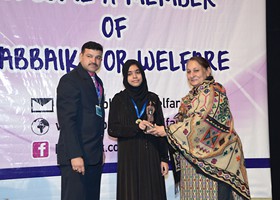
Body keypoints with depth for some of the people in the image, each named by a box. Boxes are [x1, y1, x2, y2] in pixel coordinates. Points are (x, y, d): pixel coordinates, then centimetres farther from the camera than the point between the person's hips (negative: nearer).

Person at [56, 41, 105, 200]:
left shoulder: (97, 82, 18)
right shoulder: (69, 80, -8)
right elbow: (67, 120, -16)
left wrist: (100, 149, 18)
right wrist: (75, 155, -21)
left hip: (94, 156, 8)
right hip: (76, 154, -8)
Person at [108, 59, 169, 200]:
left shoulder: (153, 98, 9)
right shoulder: (119, 99, 3)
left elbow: (161, 129, 8)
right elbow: (112, 129, -3)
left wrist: (164, 158, 2)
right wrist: (136, 127, -16)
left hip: (151, 156, 2)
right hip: (129, 156, -2)